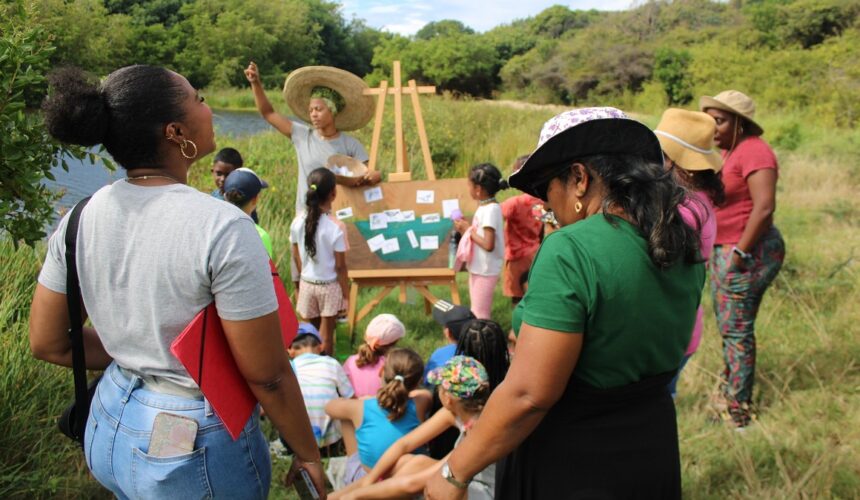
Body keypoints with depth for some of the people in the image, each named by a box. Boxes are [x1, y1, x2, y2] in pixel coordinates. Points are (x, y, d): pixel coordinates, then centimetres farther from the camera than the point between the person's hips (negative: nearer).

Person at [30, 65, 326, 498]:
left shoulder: (79, 221, -6)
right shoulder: (223, 229, -25)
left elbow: (47, 343, 4)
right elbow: (267, 377, -20)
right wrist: (308, 454, -5)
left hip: (108, 434, 6)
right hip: (197, 451, -5)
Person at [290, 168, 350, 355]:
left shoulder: (297, 222, -9)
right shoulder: (335, 229, -22)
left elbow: (296, 258, 2)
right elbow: (340, 267, -15)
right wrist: (346, 293, -3)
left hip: (307, 284, 4)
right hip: (329, 286, -4)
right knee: (326, 336, 10)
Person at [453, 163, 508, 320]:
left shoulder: (491, 209, -20)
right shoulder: (485, 207, 8)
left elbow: (488, 244, -26)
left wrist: (468, 230, -16)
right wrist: (466, 228, 0)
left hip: (486, 270, -10)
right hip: (478, 268, 10)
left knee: (480, 315, -1)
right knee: (477, 313, 18)